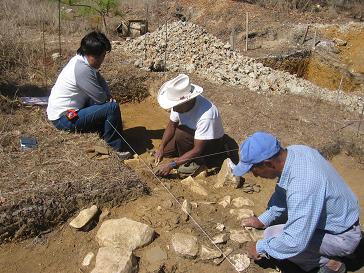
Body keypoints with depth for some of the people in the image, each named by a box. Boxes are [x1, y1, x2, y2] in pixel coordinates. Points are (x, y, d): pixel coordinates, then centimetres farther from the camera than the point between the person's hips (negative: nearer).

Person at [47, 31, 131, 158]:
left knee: (108, 102, 14)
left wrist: (109, 97, -8)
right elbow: (101, 98, -22)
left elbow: (101, 82, 9)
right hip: (64, 119, -10)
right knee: (112, 108, -17)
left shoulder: (81, 60, 2)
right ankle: (117, 148, -3)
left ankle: (104, 136, 19)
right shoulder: (82, 69, -27)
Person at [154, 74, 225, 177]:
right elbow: (172, 125, -2)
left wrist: (171, 165, -35)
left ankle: (196, 163, -9)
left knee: (180, 133, -32)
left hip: (211, 144, -7)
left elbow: (198, 150, -35)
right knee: (165, 150, -7)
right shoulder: (179, 103, -19)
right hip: (191, 135, 7)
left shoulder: (206, 115, -39)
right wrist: (161, 148, -12)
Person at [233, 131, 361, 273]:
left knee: (272, 235, -18)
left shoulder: (302, 184, -39)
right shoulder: (294, 151, -12)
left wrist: (260, 247, -18)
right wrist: (263, 220, 7)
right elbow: (282, 194, 6)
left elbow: (294, 242, -35)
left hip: (341, 236, -8)